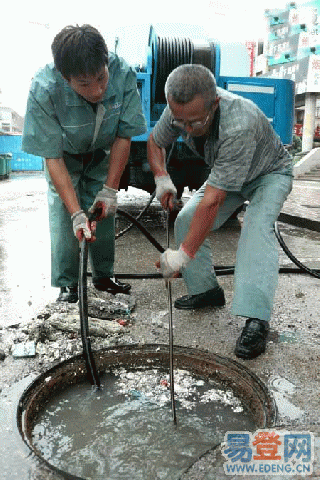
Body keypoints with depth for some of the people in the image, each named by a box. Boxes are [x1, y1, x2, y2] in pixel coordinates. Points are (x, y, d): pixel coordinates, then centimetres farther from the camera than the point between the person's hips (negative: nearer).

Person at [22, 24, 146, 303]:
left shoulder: (123, 75, -33)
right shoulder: (43, 91, -38)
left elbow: (124, 136, -20)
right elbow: (53, 157, -30)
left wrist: (110, 190, -21)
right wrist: (76, 213, -35)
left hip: (102, 155, 2)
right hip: (65, 157, -2)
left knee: (105, 214, 1)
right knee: (63, 219, -10)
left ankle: (104, 276, 22)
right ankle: (67, 285, 8)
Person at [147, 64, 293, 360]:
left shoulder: (239, 126, -45)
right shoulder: (181, 110, -24)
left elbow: (213, 200, -44)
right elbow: (156, 141, -2)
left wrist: (184, 254, -41)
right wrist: (161, 177, -23)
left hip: (269, 174, -6)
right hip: (226, 173, 7)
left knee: (256, 229, -32)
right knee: (187, 220, -8)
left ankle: (257, 320, -34)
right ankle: (207, 290, 6)